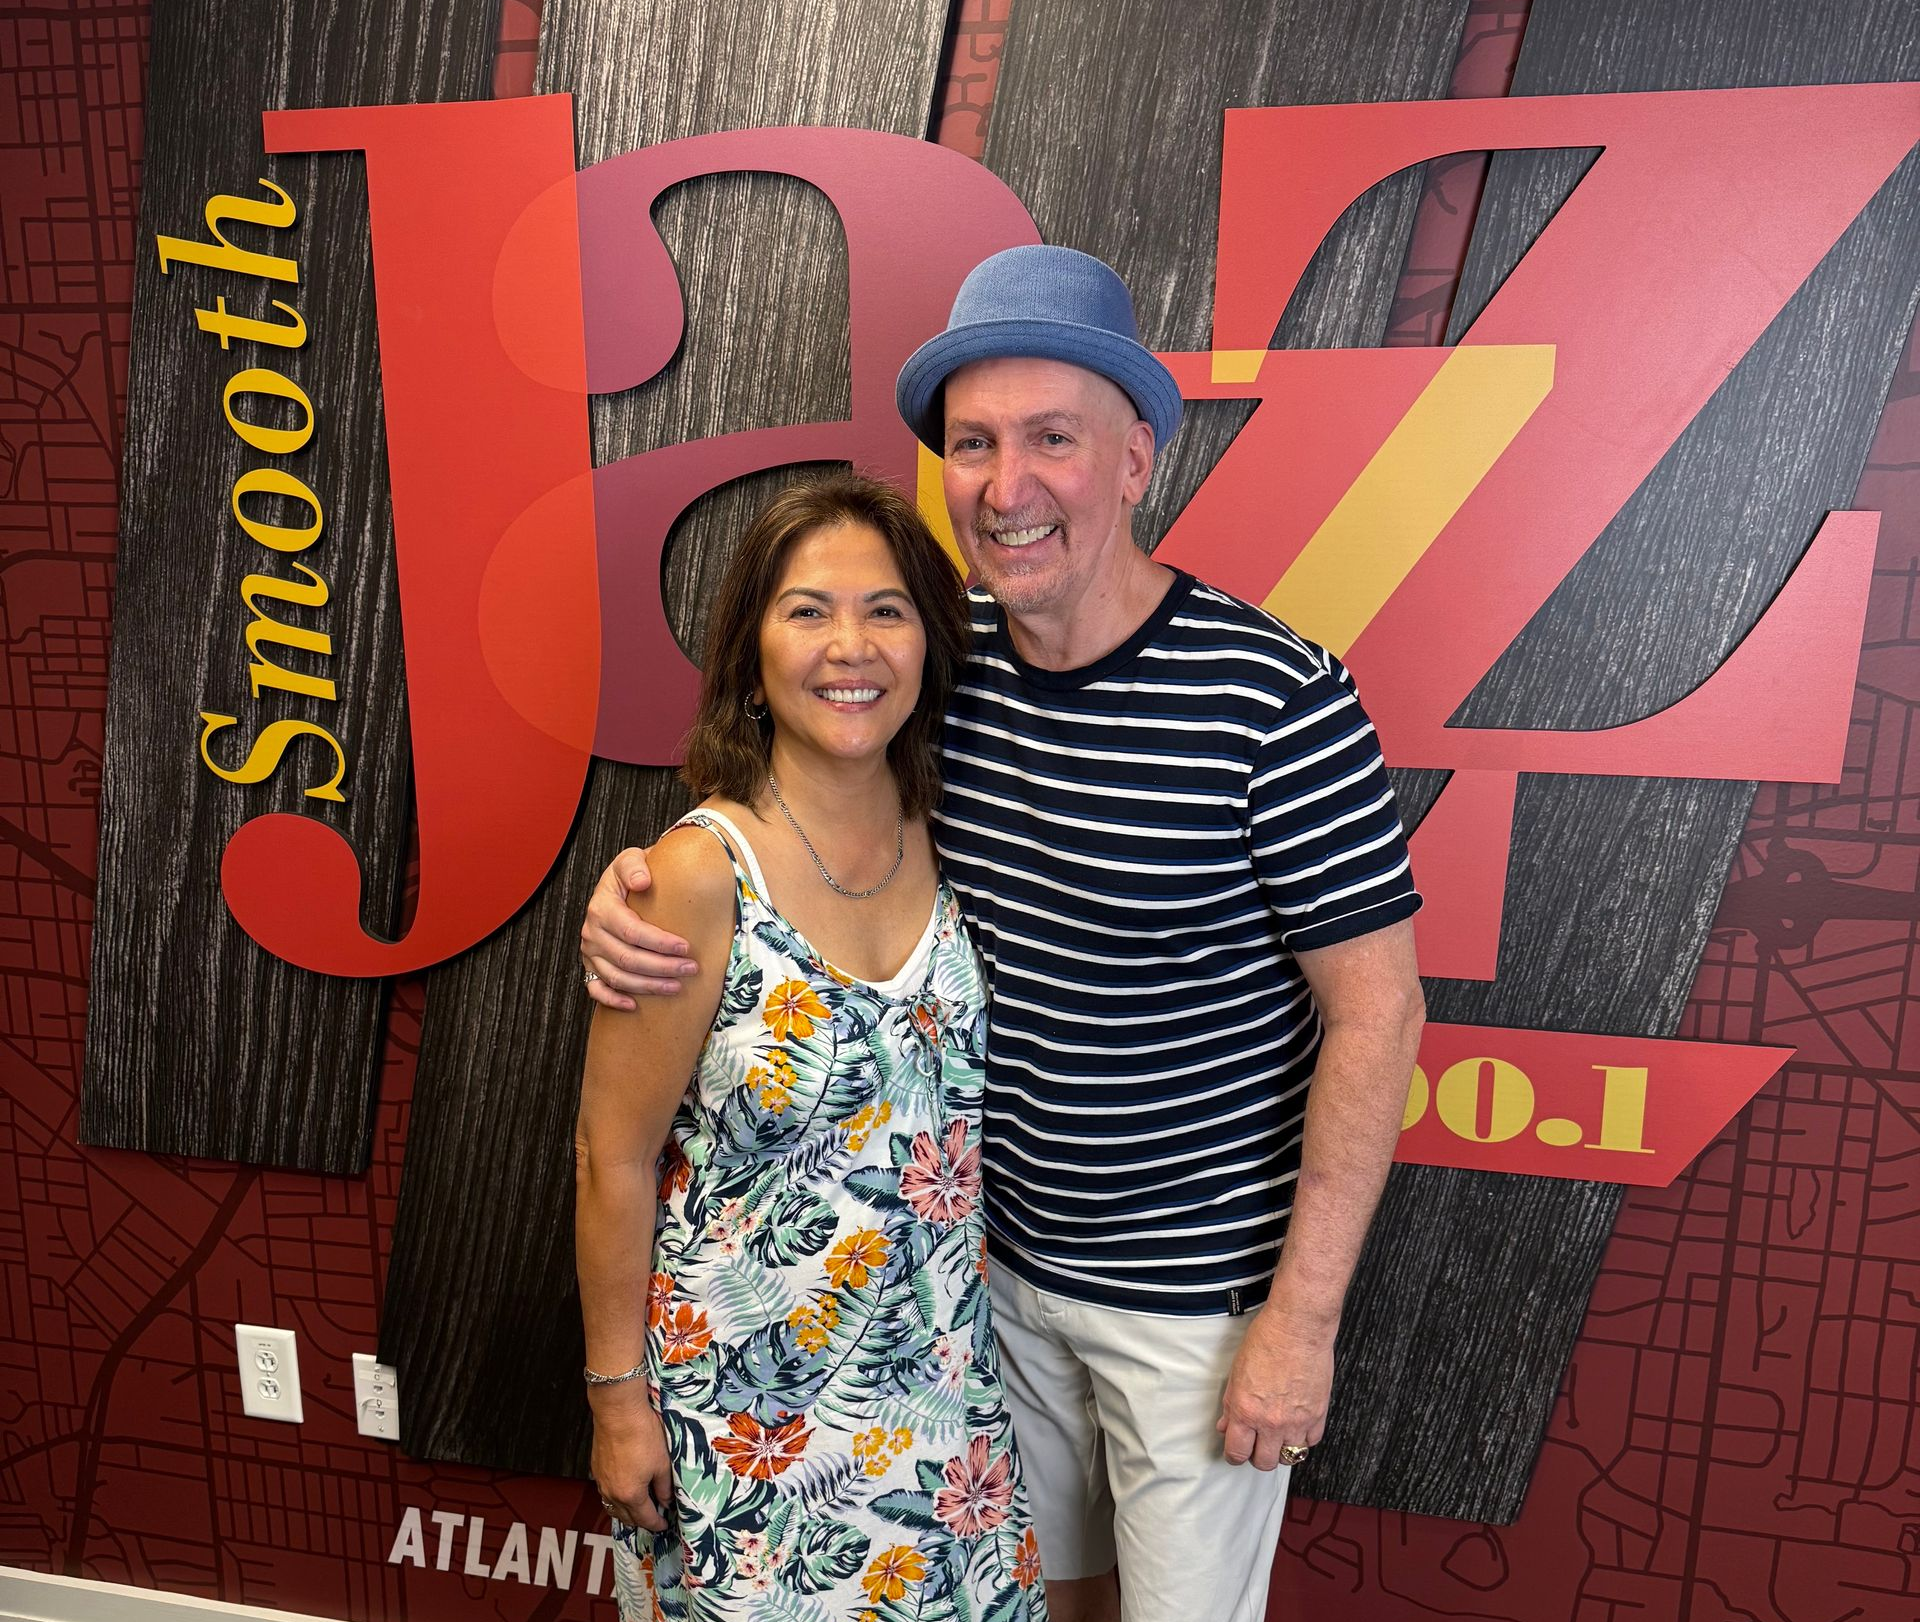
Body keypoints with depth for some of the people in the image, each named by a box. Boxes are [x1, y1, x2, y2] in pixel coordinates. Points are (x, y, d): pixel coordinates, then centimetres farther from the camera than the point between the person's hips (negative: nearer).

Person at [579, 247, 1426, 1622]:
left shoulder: (1276, 700, -23)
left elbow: (1375, 1012, -18)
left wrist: (1305, 1311, -16)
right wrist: (635, 892, -14)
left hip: (1197, 1295, -5)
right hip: (1001, 1254, 5)